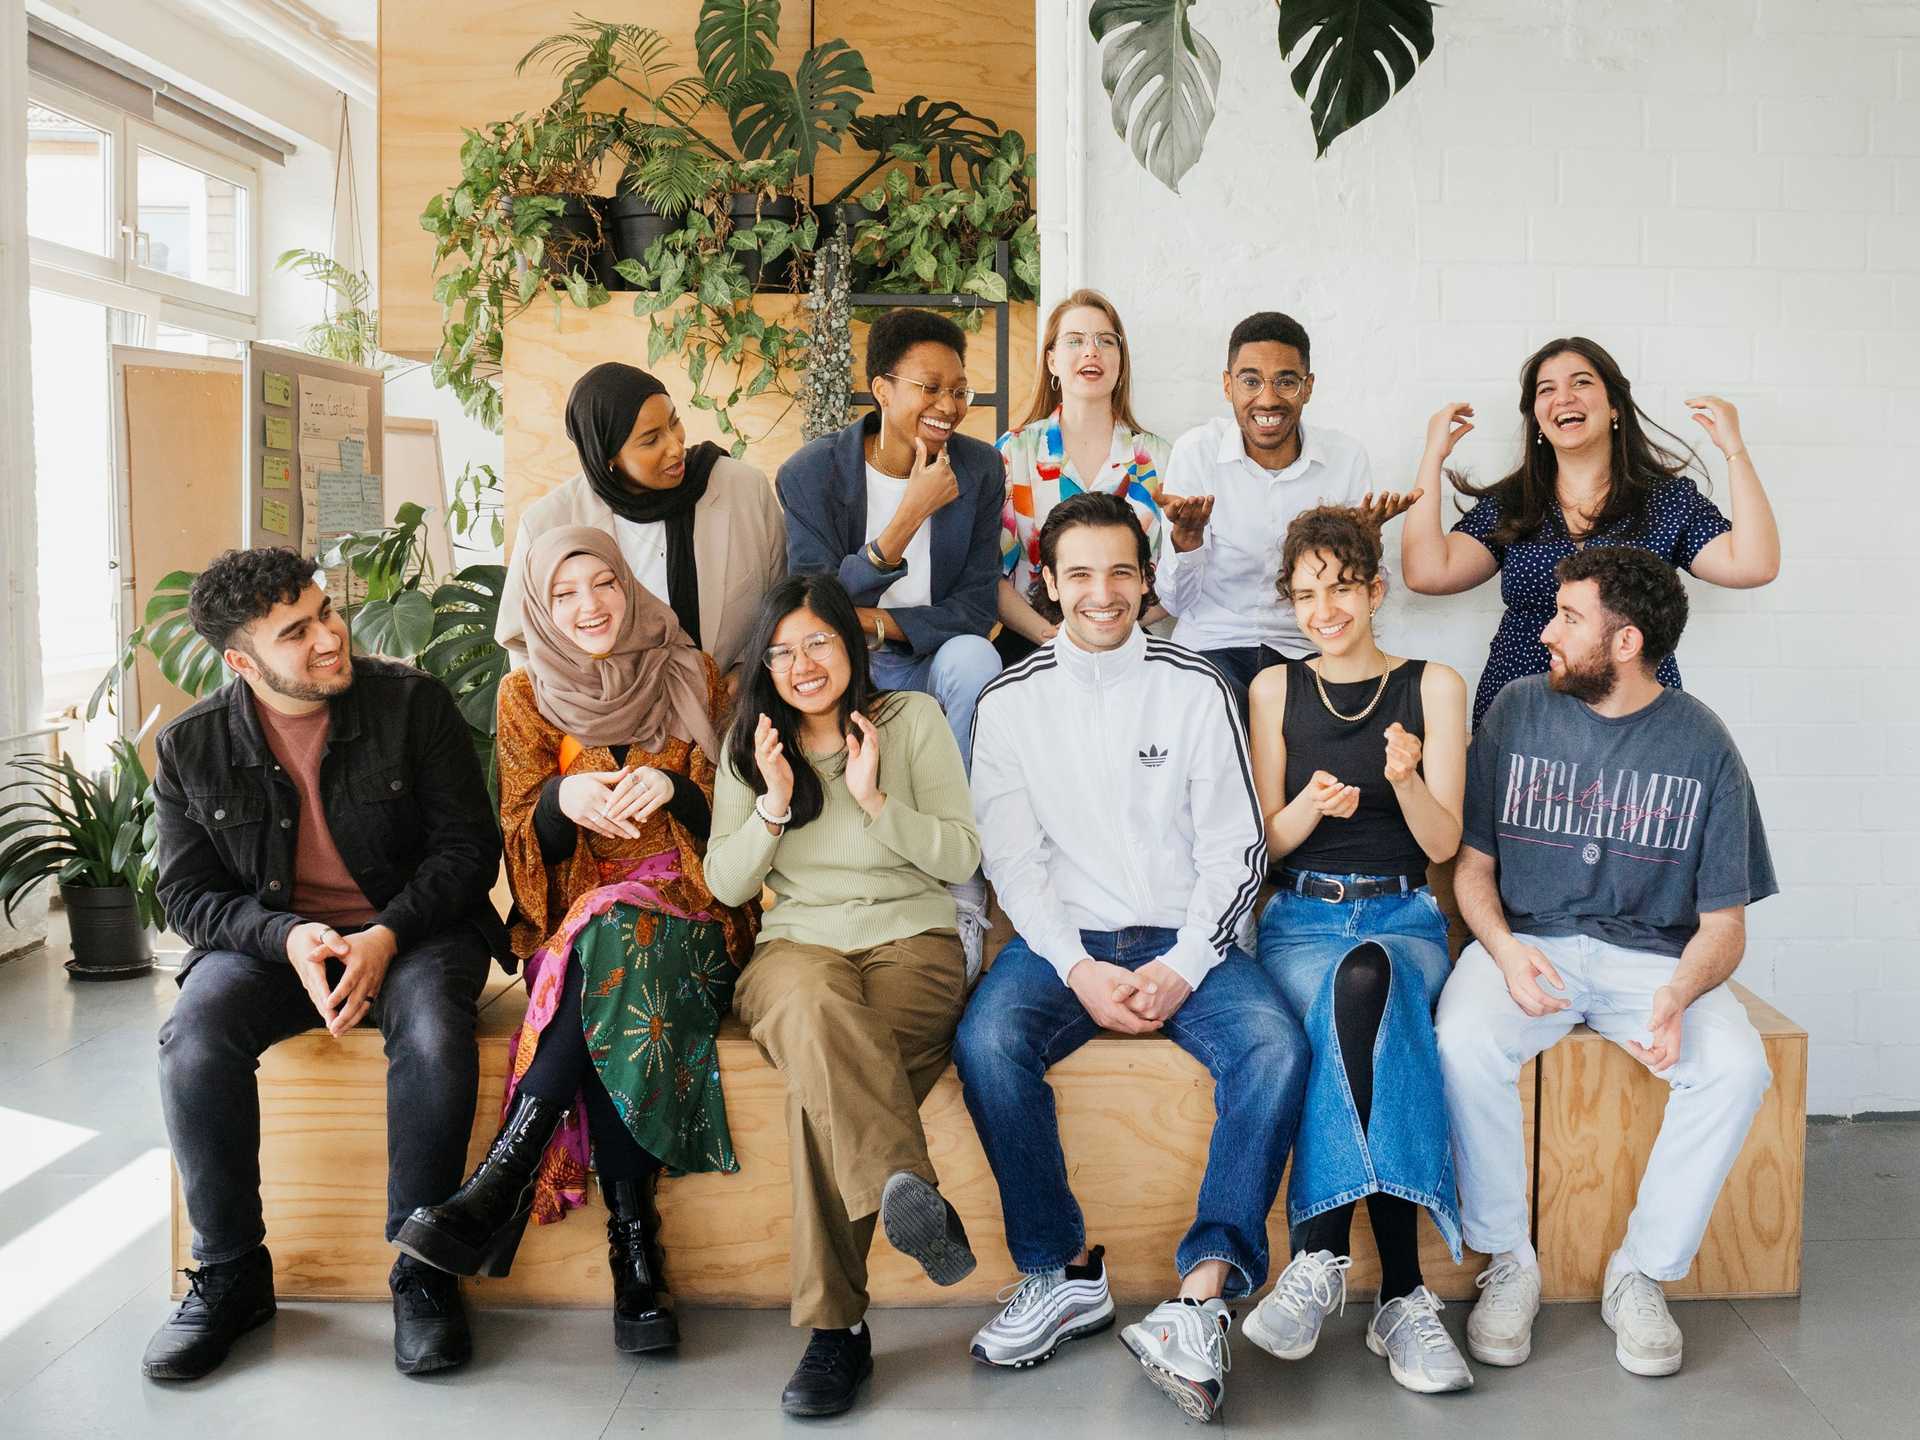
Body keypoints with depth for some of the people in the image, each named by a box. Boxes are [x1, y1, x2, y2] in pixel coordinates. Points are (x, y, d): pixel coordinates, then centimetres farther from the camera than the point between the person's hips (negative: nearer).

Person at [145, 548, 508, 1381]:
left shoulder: (413, 703, -6)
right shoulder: (191, 749, 0)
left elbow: (468, 844, -6)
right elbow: (187, 895, 2)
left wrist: (388, 935, -21)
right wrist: (285, 936, -19)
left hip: (412, 928, -2)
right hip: (267, 939, 2)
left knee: (432, 1030, -34)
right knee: (194, 1034, -28)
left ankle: (421, 1271, -15)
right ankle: (231, 1274, -7)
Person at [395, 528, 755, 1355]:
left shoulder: (694, 679, 9)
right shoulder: (526, 697, 10)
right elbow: (525, 847, 4)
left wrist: (672, 788, -17)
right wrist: (562, 800, -20)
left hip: (688, 924, -1)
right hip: (571, 934, 1)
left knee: (613, 939, -36)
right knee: (616, 1011, -35)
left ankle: (498, 1187, -37)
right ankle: (634, 1244, -33)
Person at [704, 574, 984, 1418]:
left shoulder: (913, 720, 8)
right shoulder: (749, 744, 14)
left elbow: (961, 857, 3)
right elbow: (726, 885, 9)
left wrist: (877, 800, -10)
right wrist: (773, 804, -7)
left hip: (912, 937, -1)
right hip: (797, 942, 1)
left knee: (823, 1077, -33)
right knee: (815, 1008, -39)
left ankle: (836, 1326, -31)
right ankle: (913, 1193, -49)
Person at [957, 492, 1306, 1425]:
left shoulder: (1195, 689, 5)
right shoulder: (1011, 701, 6)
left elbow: (1234, 848, 1)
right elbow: (1012, 858, 1)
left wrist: (1185, 966, -13)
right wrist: (1079, 968, -13)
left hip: (1187, 937, 0)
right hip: (1064, 937, 1)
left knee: (1275, 1049, -28)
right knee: (987, 1042, -28)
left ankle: (1203, 1296, -25)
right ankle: (1066, 1270, -11)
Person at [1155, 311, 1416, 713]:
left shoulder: (1347, 457, 0)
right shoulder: (1196, 451, -6)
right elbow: (1177, 600, -5)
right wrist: (1185, 534, -25)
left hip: (1307, 649, 3)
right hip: (1213, 645, -3)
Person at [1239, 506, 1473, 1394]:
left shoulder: (1433, 687, 9)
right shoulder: (1275, 689, 11)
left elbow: (1443, 842, 3)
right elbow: (1265, 841, 9)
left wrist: (1405, 778, -18)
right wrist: (1312, 805, -13)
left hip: (1403, 918, 0)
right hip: (1301, 918, 0)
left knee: (1362, 981, -38)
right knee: (1368, 1013, -35)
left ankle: (1322, 1254, -33)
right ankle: (1400, 1294, -33)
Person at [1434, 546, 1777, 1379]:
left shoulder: (1700, 745, -1)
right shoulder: (1520, 711, 2)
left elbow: (1723, 922, -1)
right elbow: (1473, 861, 6)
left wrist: (1678, 994, -23)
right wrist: (1504, 948, -15)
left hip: (1652, 953, 0)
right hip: (1526, 940, 0)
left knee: (1738, 1067, -28)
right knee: (1463, 1044, -31)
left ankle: (1641, 1273, -7)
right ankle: (1508, 1263, -9)